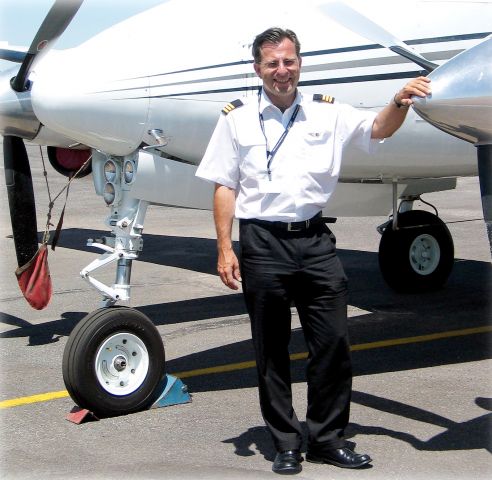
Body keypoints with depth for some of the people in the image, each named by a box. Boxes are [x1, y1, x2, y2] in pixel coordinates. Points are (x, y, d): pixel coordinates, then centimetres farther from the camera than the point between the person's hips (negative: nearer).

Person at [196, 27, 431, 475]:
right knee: (272, 349, 6)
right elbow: (224, 187, 3)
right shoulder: (237, 119, 4)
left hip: (315, 239, 2)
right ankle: (286, 443, 18)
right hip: (263, 242, -1)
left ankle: (328, 438, 17)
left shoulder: (327, 113, 8)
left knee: (333, 344, 2)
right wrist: (225, 249, -4)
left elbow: (378, 128, -1)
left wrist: (400, 102, -23)